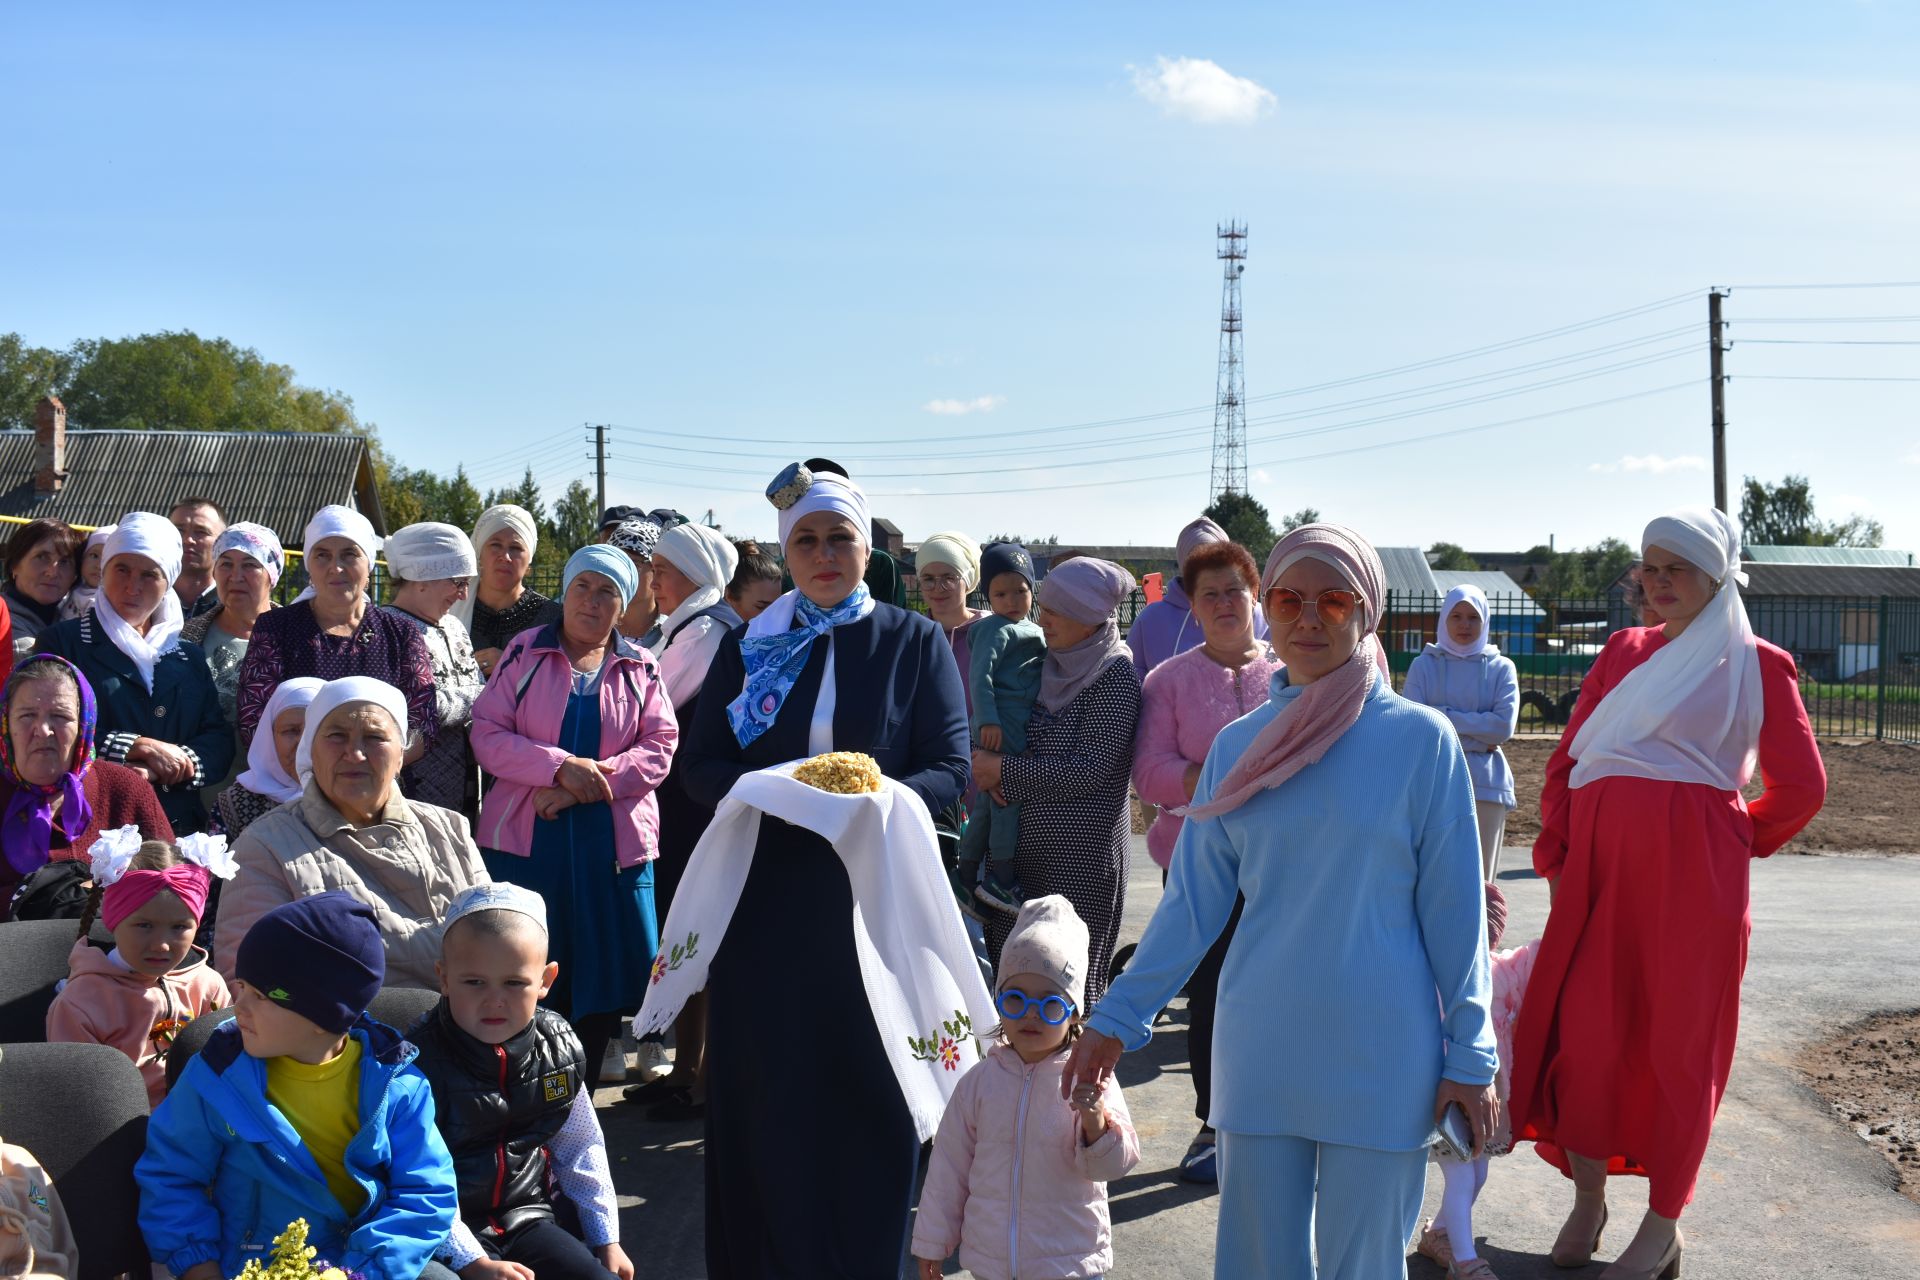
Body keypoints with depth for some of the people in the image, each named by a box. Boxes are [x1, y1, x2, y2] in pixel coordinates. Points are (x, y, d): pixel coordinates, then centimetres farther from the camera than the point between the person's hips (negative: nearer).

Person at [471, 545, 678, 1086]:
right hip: (526, 836, -1)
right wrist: (562, 767, -17)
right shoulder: (524, 653, 6)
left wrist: (590, 785, -13)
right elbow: (487, 734, -2)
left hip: (613, 838, 2)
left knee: (604, 965, 4)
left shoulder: (641, 668, 10)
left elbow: (660, 746, 1)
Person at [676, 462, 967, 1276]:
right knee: (764, 1085, 4)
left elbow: (951, 770, -2)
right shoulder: (749, 645, 8)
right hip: (766, 896, 2)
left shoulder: (916, 643, 3)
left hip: (873, 894, -1)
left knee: (868, 1089, 2)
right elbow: (699, 764, 5)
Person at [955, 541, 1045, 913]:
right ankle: (1001, 879, -6)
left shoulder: (1032, 630, 18)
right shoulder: (995, 629, -10)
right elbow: (980, 676, -19)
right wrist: (988, 720, -26)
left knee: (986, 802, 13)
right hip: (1001, 725, -9)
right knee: (1007, 797, -9)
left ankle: (966, 876, 20)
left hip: (1020, 726, 9)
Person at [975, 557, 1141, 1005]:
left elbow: (1091, 769, -18)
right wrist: (994, 770, -1)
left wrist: (1004, 771, -14)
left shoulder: (1114, 675, -11)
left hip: (1082, 854, -7)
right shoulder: (1055, 665, 11)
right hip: (1030, 844, 8)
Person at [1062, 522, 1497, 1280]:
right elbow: (1192, 902, 9)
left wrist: (1470, 1054, -2)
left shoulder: (1421, 740, -5)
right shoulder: (1238, 746, 4)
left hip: (1379, 1055, -3)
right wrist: (1118, 1018, 8)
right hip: (1260, 1046, 3)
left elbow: (1454, 910, -3)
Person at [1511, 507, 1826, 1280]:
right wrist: (1555, 855, 5)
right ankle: (1588, 1200, 19)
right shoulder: (1624, 652, 13)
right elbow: (1568, 760, 12)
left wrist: (1738, 842, 7)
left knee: (1680, 1041, 2)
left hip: (1692, 872, -4)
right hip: (1601, 865, 4)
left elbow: (1800, 787, 3)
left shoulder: (1752, 664, 3)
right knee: (1584, 1028, 2)